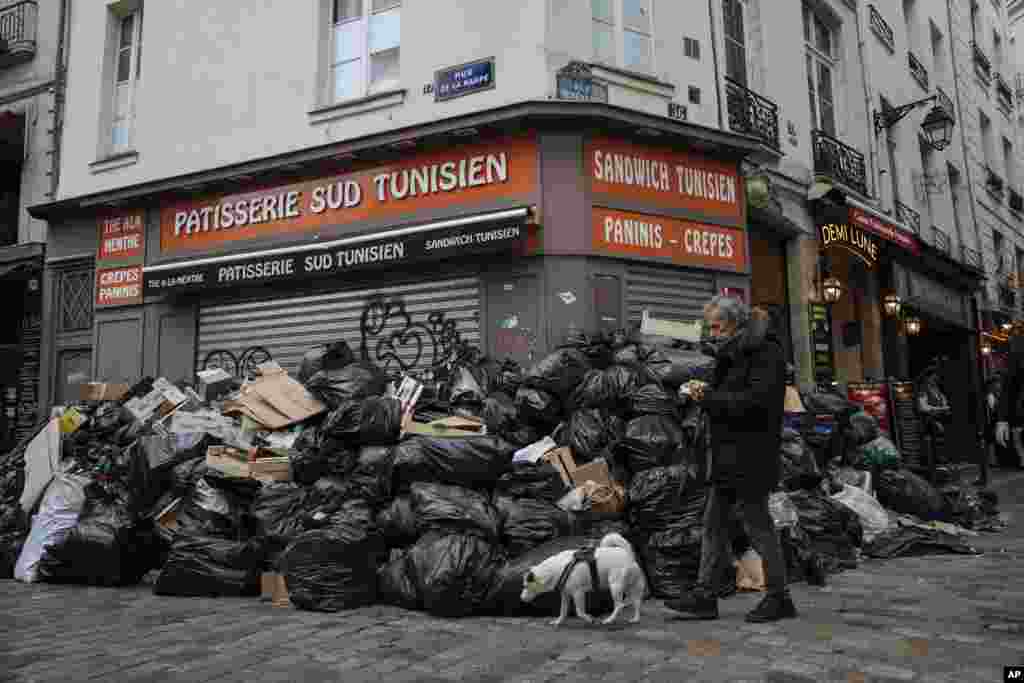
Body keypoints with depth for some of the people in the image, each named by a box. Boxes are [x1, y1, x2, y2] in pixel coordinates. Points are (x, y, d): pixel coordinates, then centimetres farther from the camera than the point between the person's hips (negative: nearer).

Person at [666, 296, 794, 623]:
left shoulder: (766, 353, -12)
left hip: (751, 457, -9)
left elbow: (756, 400, -22)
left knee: (758, 524, 0)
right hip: (726, 455, 10)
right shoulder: (731, 353, 16)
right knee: (714, 524, 9)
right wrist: (705, 393, 2)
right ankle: (704, 596, 14)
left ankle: (779, 597, 16)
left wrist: (710, 397, -17)